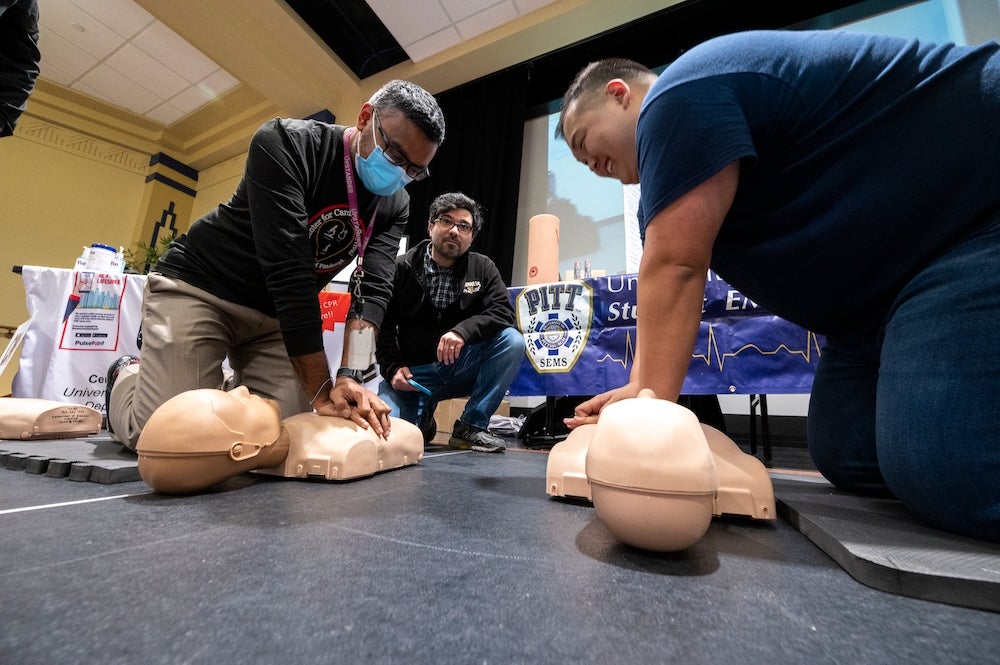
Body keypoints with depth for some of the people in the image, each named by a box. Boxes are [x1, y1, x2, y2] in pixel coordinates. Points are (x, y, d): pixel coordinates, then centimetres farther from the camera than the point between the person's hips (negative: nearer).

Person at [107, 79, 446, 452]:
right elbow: (288, 272, -32)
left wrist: (351, 377, -34)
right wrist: (323, 390, -33)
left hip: (278, 313, 5)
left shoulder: (394, 206, -8)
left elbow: (373, 289, -19)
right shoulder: (285, 145, -24)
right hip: (200, 287, -4)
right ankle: (126, 378, 23)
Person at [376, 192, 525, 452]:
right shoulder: (402, 268, -1)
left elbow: (502, 313, -11)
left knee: (512, 341, -23)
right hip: (412, 372, -1)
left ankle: (471, 426, -9)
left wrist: (463, 331, -29)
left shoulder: (483, 268, 3)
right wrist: (393, 368, -17)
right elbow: (383, 326, -1)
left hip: (462, 367, 2)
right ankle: (423, 419, 13)